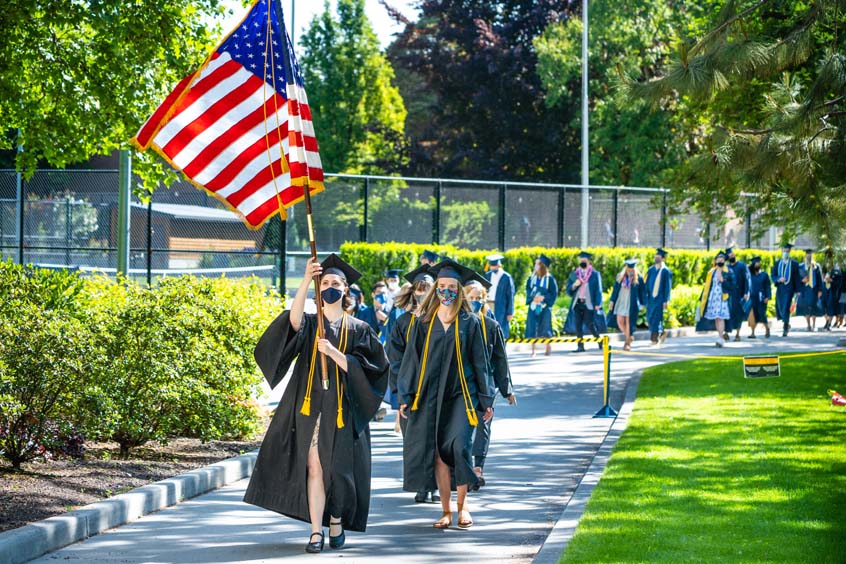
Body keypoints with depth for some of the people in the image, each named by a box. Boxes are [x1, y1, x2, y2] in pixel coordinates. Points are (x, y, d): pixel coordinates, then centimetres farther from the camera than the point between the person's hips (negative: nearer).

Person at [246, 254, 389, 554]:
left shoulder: (357, 329, 8)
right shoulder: (309, 324, 9)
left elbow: (361, 369, -3)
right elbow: (294, 319, -17)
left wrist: (333, 352, -19)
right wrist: (305, 280, -29)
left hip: (342, 410, 0)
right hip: (311, 406, 0)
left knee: (338, 469, 1)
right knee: (313, 468, -6)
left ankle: (337, 521, 24)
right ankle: (316, 531, -6)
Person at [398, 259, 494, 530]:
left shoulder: (469, 322, 4)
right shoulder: (423, 322, 7)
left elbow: (480, 362, 6)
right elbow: (412, 359, 9)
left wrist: (486, 400, 5)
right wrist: (405, 396, 4)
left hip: (460, 394, -2)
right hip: (429, 395, 2)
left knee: (458, 446, -16)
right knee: (437, 453, -1)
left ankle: (462, 505, -1)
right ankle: (446, 510, 7)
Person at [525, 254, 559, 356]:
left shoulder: (550, 279, -4)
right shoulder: (532, 277, 8)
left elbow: (554, 293, -4)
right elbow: (528, 290, 8)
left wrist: (543, 297, -18)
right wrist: (533, 297, -11)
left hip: (545, 306, -3)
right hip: (533, 305, 3)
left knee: (544, 328, -1)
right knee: (532, 328, -2)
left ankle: (548, 347, 18)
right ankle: (533, 350, 2)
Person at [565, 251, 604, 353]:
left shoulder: (595, 274, 4)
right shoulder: (574, 275, 13)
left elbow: (598, 290, 1)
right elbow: (568, 290, 12)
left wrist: (597, 304, -8)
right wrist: (574, 285, -9)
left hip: (589, 303, -4)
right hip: (577, 303, 4)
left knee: (589, 324, -9)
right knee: (578, 325, -1)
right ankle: (580, 346, 3)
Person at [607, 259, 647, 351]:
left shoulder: (638, 279, -5)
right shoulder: (620, 277, 3)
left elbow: (642, 292, 0)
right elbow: (615, 289, 8)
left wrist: (643, 304, 0)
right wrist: (612, 301, 4)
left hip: (631, 304, -3)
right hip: (620, 302, 3)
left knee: (628, 322, -2)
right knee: (619, 321, 0)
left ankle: (627, 343, 9)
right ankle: (629, 337, 24)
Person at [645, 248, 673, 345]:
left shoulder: (666, 271, -5)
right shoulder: (651, 270, 10)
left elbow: (668, 286, -6)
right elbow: (647, 284, 12)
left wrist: (666, 301, -11)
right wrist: (645, 297, 6)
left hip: (660, 298, -5)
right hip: (651, 297, 5)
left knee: (656, 318, -7)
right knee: (649, 318, 6)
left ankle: (654, 339, -1)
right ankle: (662, 333, 27)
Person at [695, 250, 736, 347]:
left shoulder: (729, 272, 3)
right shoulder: (711, 271, 13)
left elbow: (732, 285, -2)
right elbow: (707, 285, 15)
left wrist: (723, 281, -16)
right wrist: (702, 299, 11)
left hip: (723, 298, -4)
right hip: (712, 298, 4)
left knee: (720, 317, -14)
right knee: (715, 318, 4)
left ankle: (720, 338, -18)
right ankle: (721, 336, 14)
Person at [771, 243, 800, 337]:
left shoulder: (794, 264, 2)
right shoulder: (777, 264, 11)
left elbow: (797, 278, 1)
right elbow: (773, 275, 7)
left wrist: (797, 290, -5)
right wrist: (778, 279, -15)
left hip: (789, 289, -4)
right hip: (780, 289, 4)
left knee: (786, 308, -13)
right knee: (780, 307, 7)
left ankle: (785, 329, -10)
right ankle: (786, 324, 32)